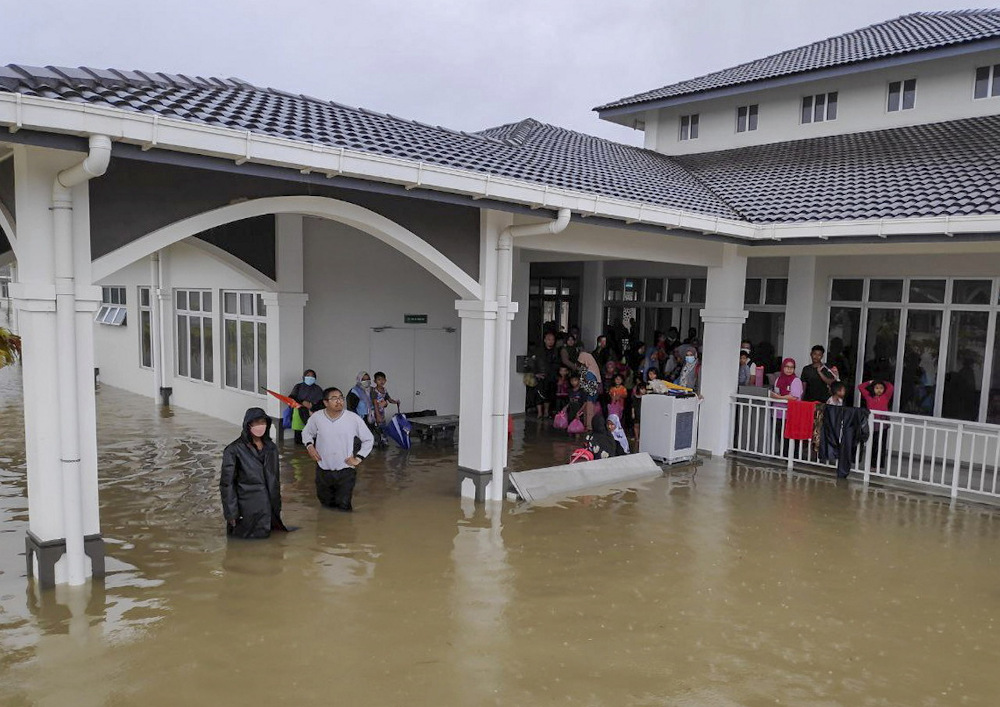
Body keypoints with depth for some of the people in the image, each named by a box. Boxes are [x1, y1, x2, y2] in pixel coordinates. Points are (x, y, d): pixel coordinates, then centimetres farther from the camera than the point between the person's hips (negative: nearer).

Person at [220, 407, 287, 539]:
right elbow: (227, 483, -10)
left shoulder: (271, 448, 6)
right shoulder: (234, 450, -11)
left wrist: (277, 507, 13)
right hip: (248, 511, -5)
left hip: (270, 508, 5)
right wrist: (231, 513, -12)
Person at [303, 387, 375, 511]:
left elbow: (369, 440, 2)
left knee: (343, 505, 0)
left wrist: (358, 458, -5)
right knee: (326, 503, 17)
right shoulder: (316, 418, -5)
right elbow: (307, 432, 16)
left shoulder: (354, 418, -10)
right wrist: (309, 446, -2)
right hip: (323, 470, 2)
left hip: (345, 471, -2)